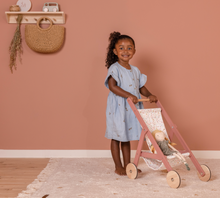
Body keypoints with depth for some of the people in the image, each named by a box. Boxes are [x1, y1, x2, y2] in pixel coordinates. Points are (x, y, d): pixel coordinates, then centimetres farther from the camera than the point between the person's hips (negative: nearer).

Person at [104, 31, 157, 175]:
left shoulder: (135, 70, 11)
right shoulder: (114, 68, -11)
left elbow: (141, 87, 14)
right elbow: (112, 86, -21)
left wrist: (149, 95, -5)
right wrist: (128, 95, -29)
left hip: (131, 108, 7)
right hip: (117, 108, -7)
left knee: (127, 137, 15)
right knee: (116, 137, 3)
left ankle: (127, 165, 25)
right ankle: (118, 167, 14)